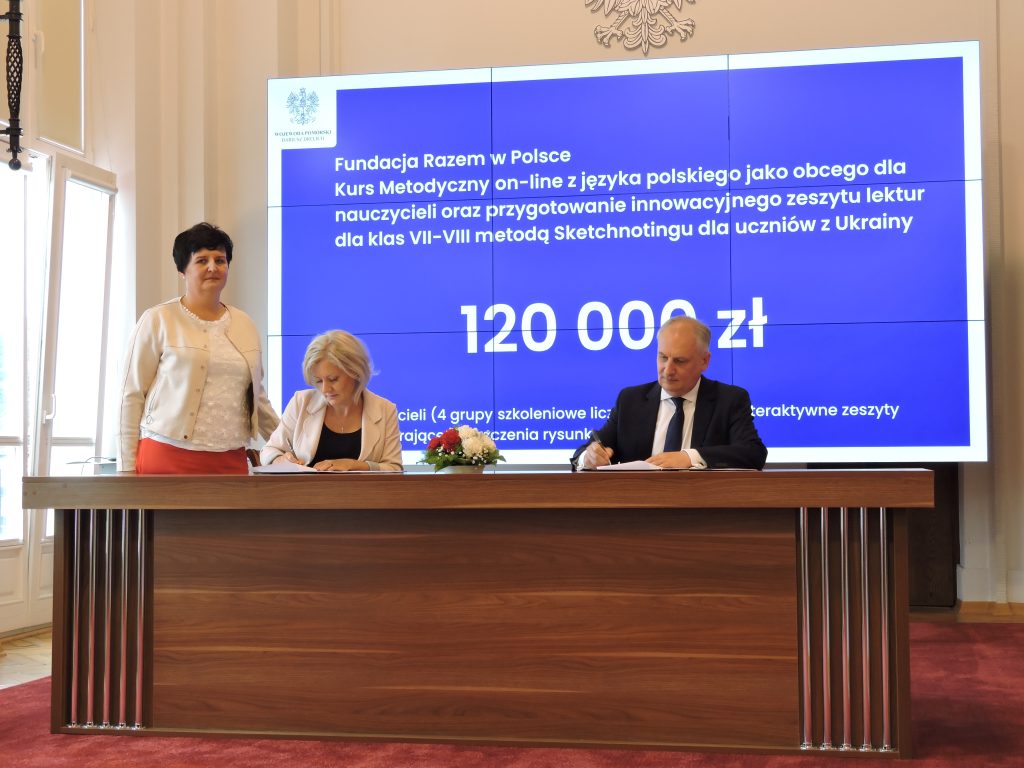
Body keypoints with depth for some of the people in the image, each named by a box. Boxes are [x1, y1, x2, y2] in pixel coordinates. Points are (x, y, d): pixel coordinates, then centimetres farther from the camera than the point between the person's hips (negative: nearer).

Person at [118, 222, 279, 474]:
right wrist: (127, 468, -5)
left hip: (230, 462, 4)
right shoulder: (157, 321, 1)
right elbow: (132, 395, 0)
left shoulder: (245, 325, 14)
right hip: (167, 459, -3)